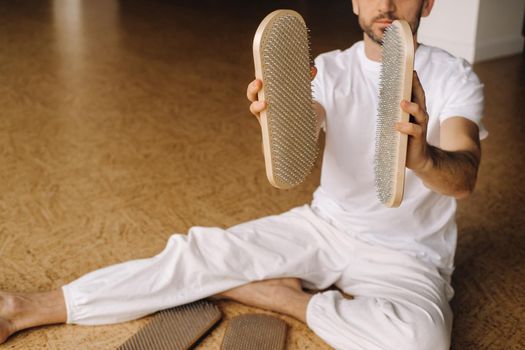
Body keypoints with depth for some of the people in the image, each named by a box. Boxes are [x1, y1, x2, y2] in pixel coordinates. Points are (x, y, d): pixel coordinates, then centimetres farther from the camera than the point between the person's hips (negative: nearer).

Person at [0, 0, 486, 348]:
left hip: (404, 254, -2)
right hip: (325, 225, 3)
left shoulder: (454, 78, -11)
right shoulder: (331, 69, -2)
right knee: (206, 250, -16)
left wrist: (422, 157, -53)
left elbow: (463, 179, -28)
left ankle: (282, 294, -14)